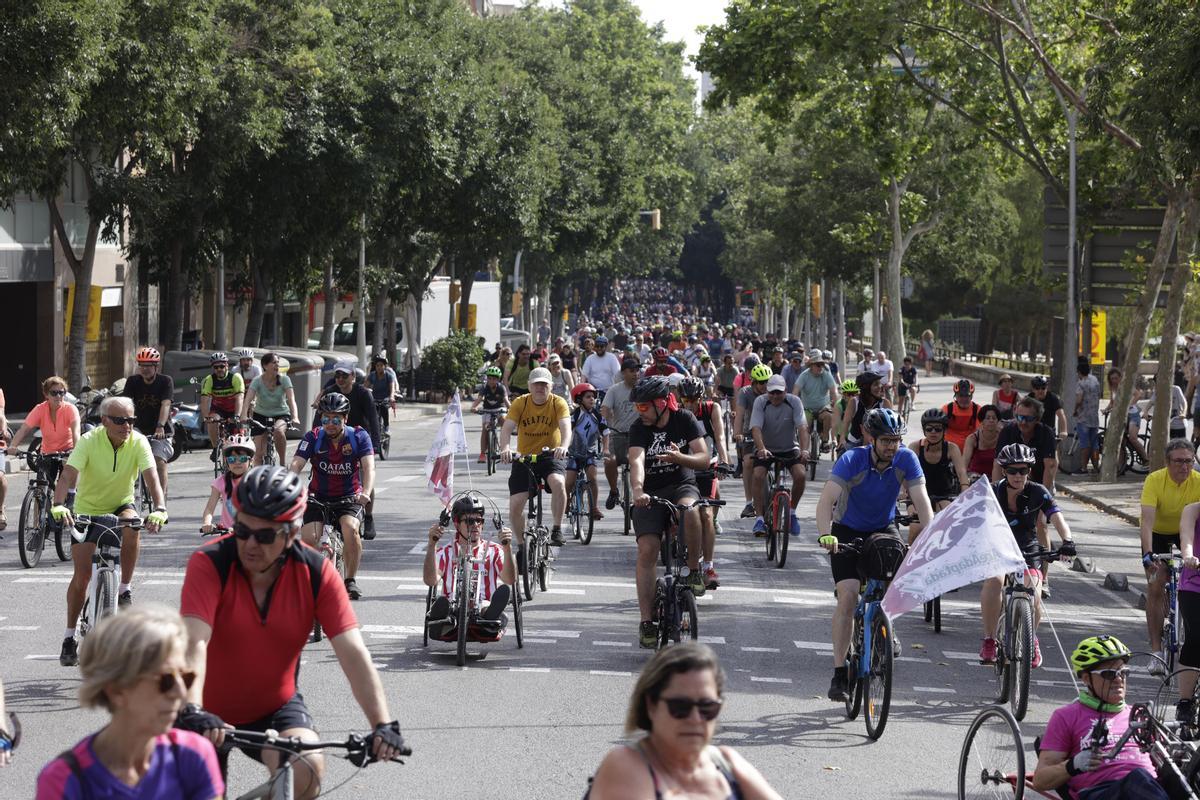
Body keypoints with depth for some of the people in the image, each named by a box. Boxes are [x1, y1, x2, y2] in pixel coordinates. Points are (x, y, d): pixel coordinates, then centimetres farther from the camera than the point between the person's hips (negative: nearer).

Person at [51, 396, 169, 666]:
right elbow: (68, 475, -34)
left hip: (121, 505, 1)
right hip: (88, 510, -1)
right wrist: (58, 505, -52)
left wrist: (160, 509, -48)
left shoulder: (138, 442, -18)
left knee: (131, 528, -35)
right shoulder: (89, 441, -22)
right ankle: (69, 637, 6)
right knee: (82, 575, -9)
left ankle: (125, 590, -18)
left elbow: (151, 477, -29)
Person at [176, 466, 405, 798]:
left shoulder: (316, 573, -15)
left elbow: (353, 653, -22)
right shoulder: (209, 564, -22)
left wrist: (383, 724, -35)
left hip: (275, 708, 1)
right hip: (210, 713, -1)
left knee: (308, 771, -26)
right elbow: (194, 643, -36)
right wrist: (192, 711, -53)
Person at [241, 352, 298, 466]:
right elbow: (248, 400, -25)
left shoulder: (284, 379, -13)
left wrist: (295, 417, -41)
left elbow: (291, 399, -24)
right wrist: (244, 417, -43)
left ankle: (282, 462, -18)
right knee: (259, 452, -5)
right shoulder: (257, 381, -14)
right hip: (261, 415, 1)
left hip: (281, 415, -1)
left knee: (278, 431, -35)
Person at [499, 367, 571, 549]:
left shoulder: (558, 403, -9)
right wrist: (505, 449, -40)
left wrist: (564, 446, -47)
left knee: (558, 483, -34)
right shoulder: (520, 403, -7)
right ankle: (521, 545, 16)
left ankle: (557, 529, -19)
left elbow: (565, 427, -25)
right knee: (515, 505, -8)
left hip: (550, 455, -2)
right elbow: (507, 428, -18)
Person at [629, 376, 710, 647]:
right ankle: (646, 621, -12)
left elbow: (704, 459, -11)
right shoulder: (639, 429, -8)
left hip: (682, 485, 0)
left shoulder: (685, 420, -6)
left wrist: (679, 457, -32)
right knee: (647, 551, -15)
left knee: (689, 511, -37)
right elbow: (637, 462, -24)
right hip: (650, 493, 1)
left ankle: (694, 570, -16)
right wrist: (637, 490, -45)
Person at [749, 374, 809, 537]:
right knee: (758, 476, -25)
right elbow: (756, 428, -26)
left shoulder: (794, 402, -13)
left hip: (789, 449, 0)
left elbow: (802, 427, -23)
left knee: (801, 475, -23)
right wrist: (761, 449, -44)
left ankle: (792, 511, 1)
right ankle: (759, 518, -18)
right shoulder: (760, 401, -14)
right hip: (766, 449, 0)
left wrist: (804, 450, -39)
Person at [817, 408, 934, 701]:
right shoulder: (852, 460, -26)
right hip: (848, 531, -2)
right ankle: (839, 673, -11)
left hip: (884, 528, 2)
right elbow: (827, 500, -37)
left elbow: (921, 500, -24)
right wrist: (825, 535, -54)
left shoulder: (906, 459, -18)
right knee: (848, 596, -17)